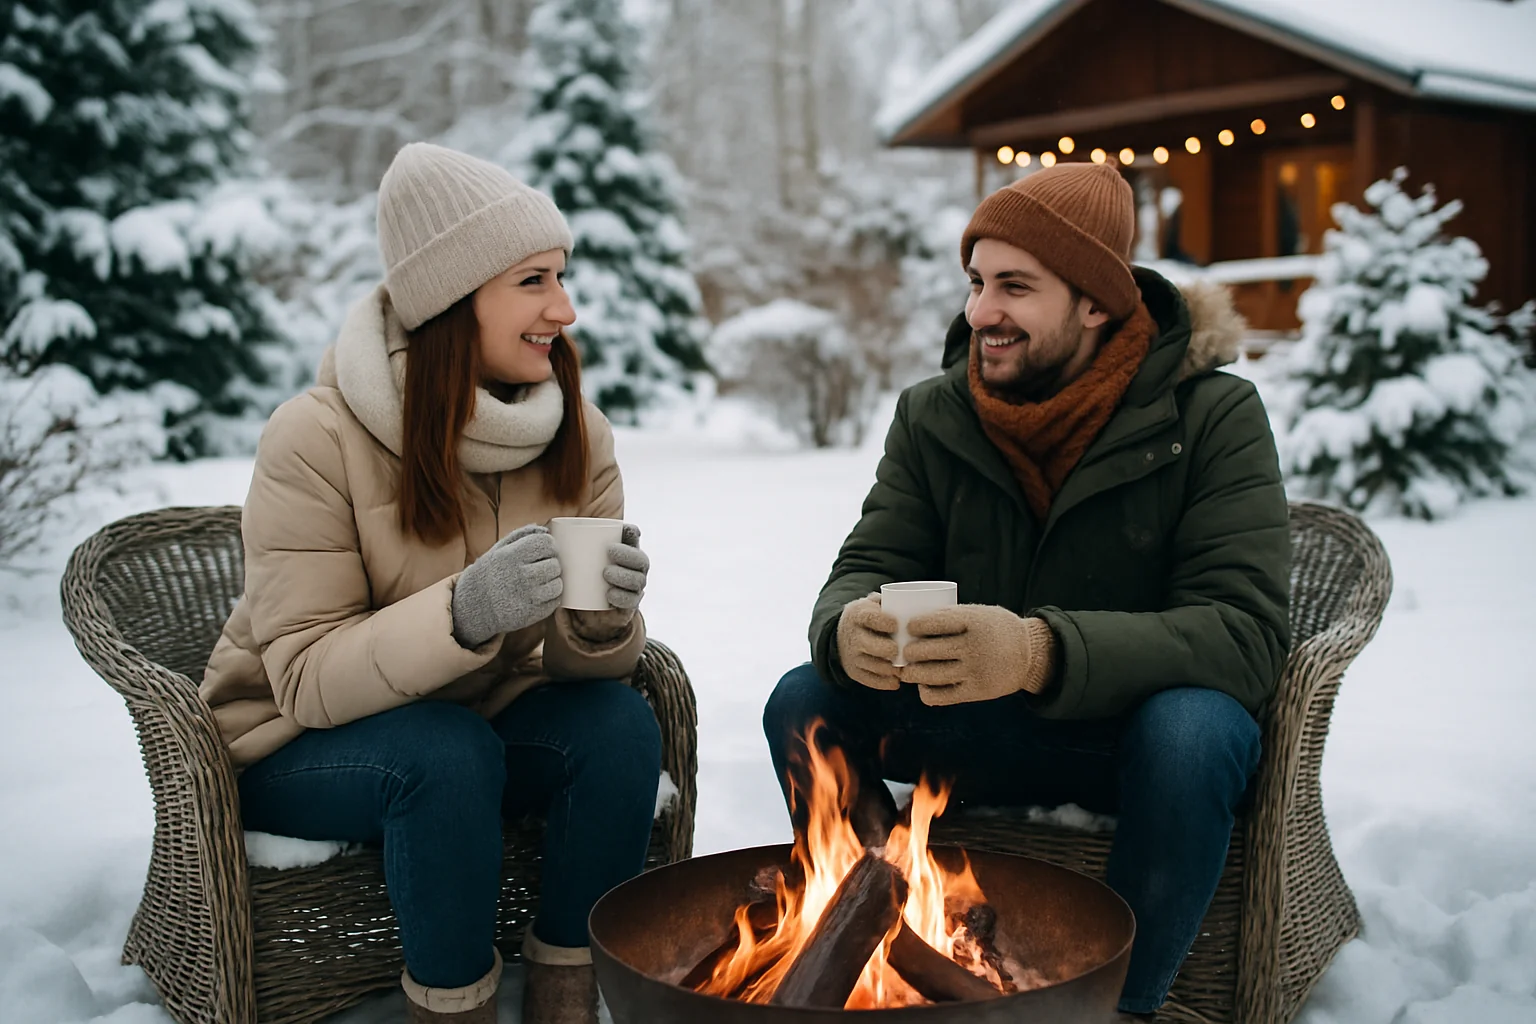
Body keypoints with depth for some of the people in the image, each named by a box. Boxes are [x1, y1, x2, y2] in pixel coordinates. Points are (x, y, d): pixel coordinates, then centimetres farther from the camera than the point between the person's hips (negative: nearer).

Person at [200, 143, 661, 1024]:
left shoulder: (576, 432, -6)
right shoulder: (319, 440, -21)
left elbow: (578, 659, -5)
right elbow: (305, 679, -23)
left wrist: (602, 619, -30)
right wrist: (462, 615, -41)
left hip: (482, 718, 4)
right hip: (300, 751, -4)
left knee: (621, 725, -23)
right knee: (445, 754, -34)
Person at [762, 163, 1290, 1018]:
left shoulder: (1214, 416, -15)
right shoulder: (934, 416, -1)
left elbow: (1247, 633, -25)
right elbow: (869, 564, -3)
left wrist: (1044, 652, -43)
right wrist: (850, 627, -31)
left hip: (1142, 727, -3)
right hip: (986, 732, 4)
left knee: (1189, 733, -37)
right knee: (804, 705, -17)